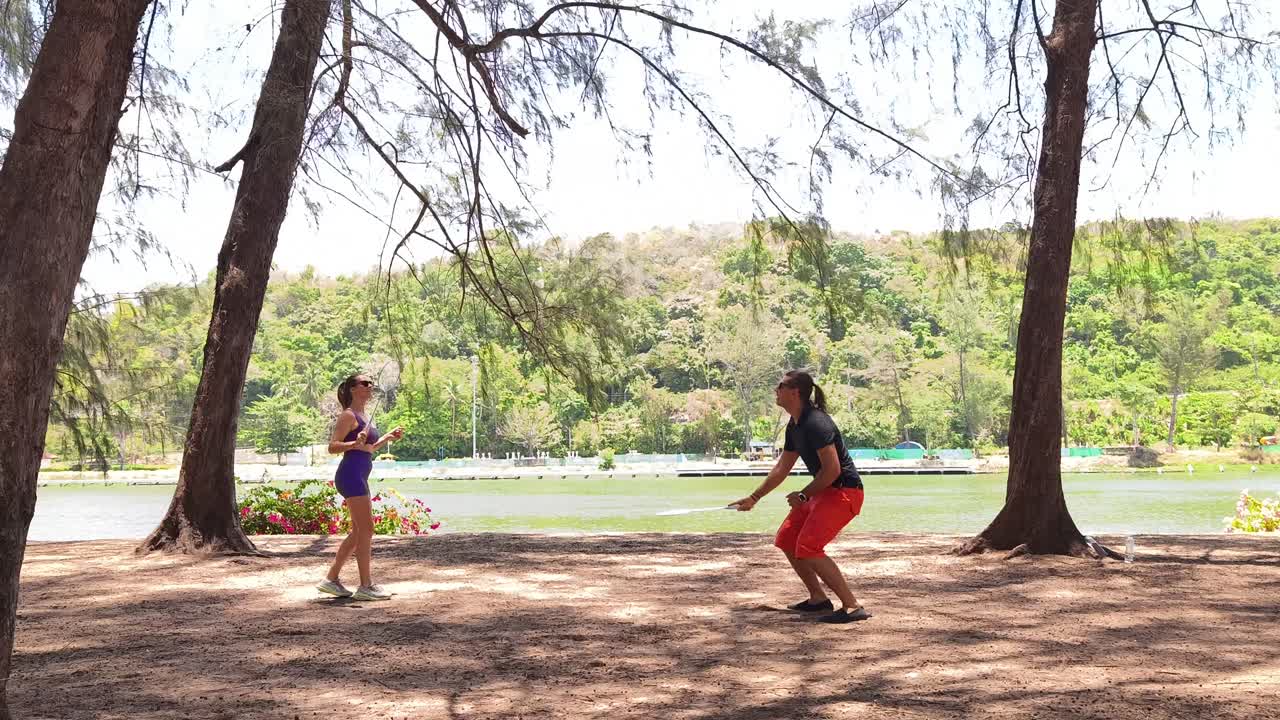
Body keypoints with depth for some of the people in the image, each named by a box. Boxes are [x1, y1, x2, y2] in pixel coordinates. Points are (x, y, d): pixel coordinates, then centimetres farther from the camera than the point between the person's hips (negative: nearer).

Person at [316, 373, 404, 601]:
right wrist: (355, 443, -30)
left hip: (359, 478, 10)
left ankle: (331, 579, 19)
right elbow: (333, 446, -15)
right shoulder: (348, 415, -9)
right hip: (351, 476, -10)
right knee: (366, 530, -8)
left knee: (358, 532, 13)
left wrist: (388, 437, 20)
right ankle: (365, 586, -5)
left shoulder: (363, 416, 18)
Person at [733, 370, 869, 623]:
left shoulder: (816, 423, -22)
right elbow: (782, 468, 20)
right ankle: (818, 599, 23)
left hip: (845, 491, -11)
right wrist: (754, 498, 22)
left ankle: (852, 607, -15)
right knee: (786, 540, 14)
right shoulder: (794, 426, 10)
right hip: (824, 492, 11)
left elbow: (832, 470, -26)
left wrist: (803, 495, -15)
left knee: (807, 548, -20)